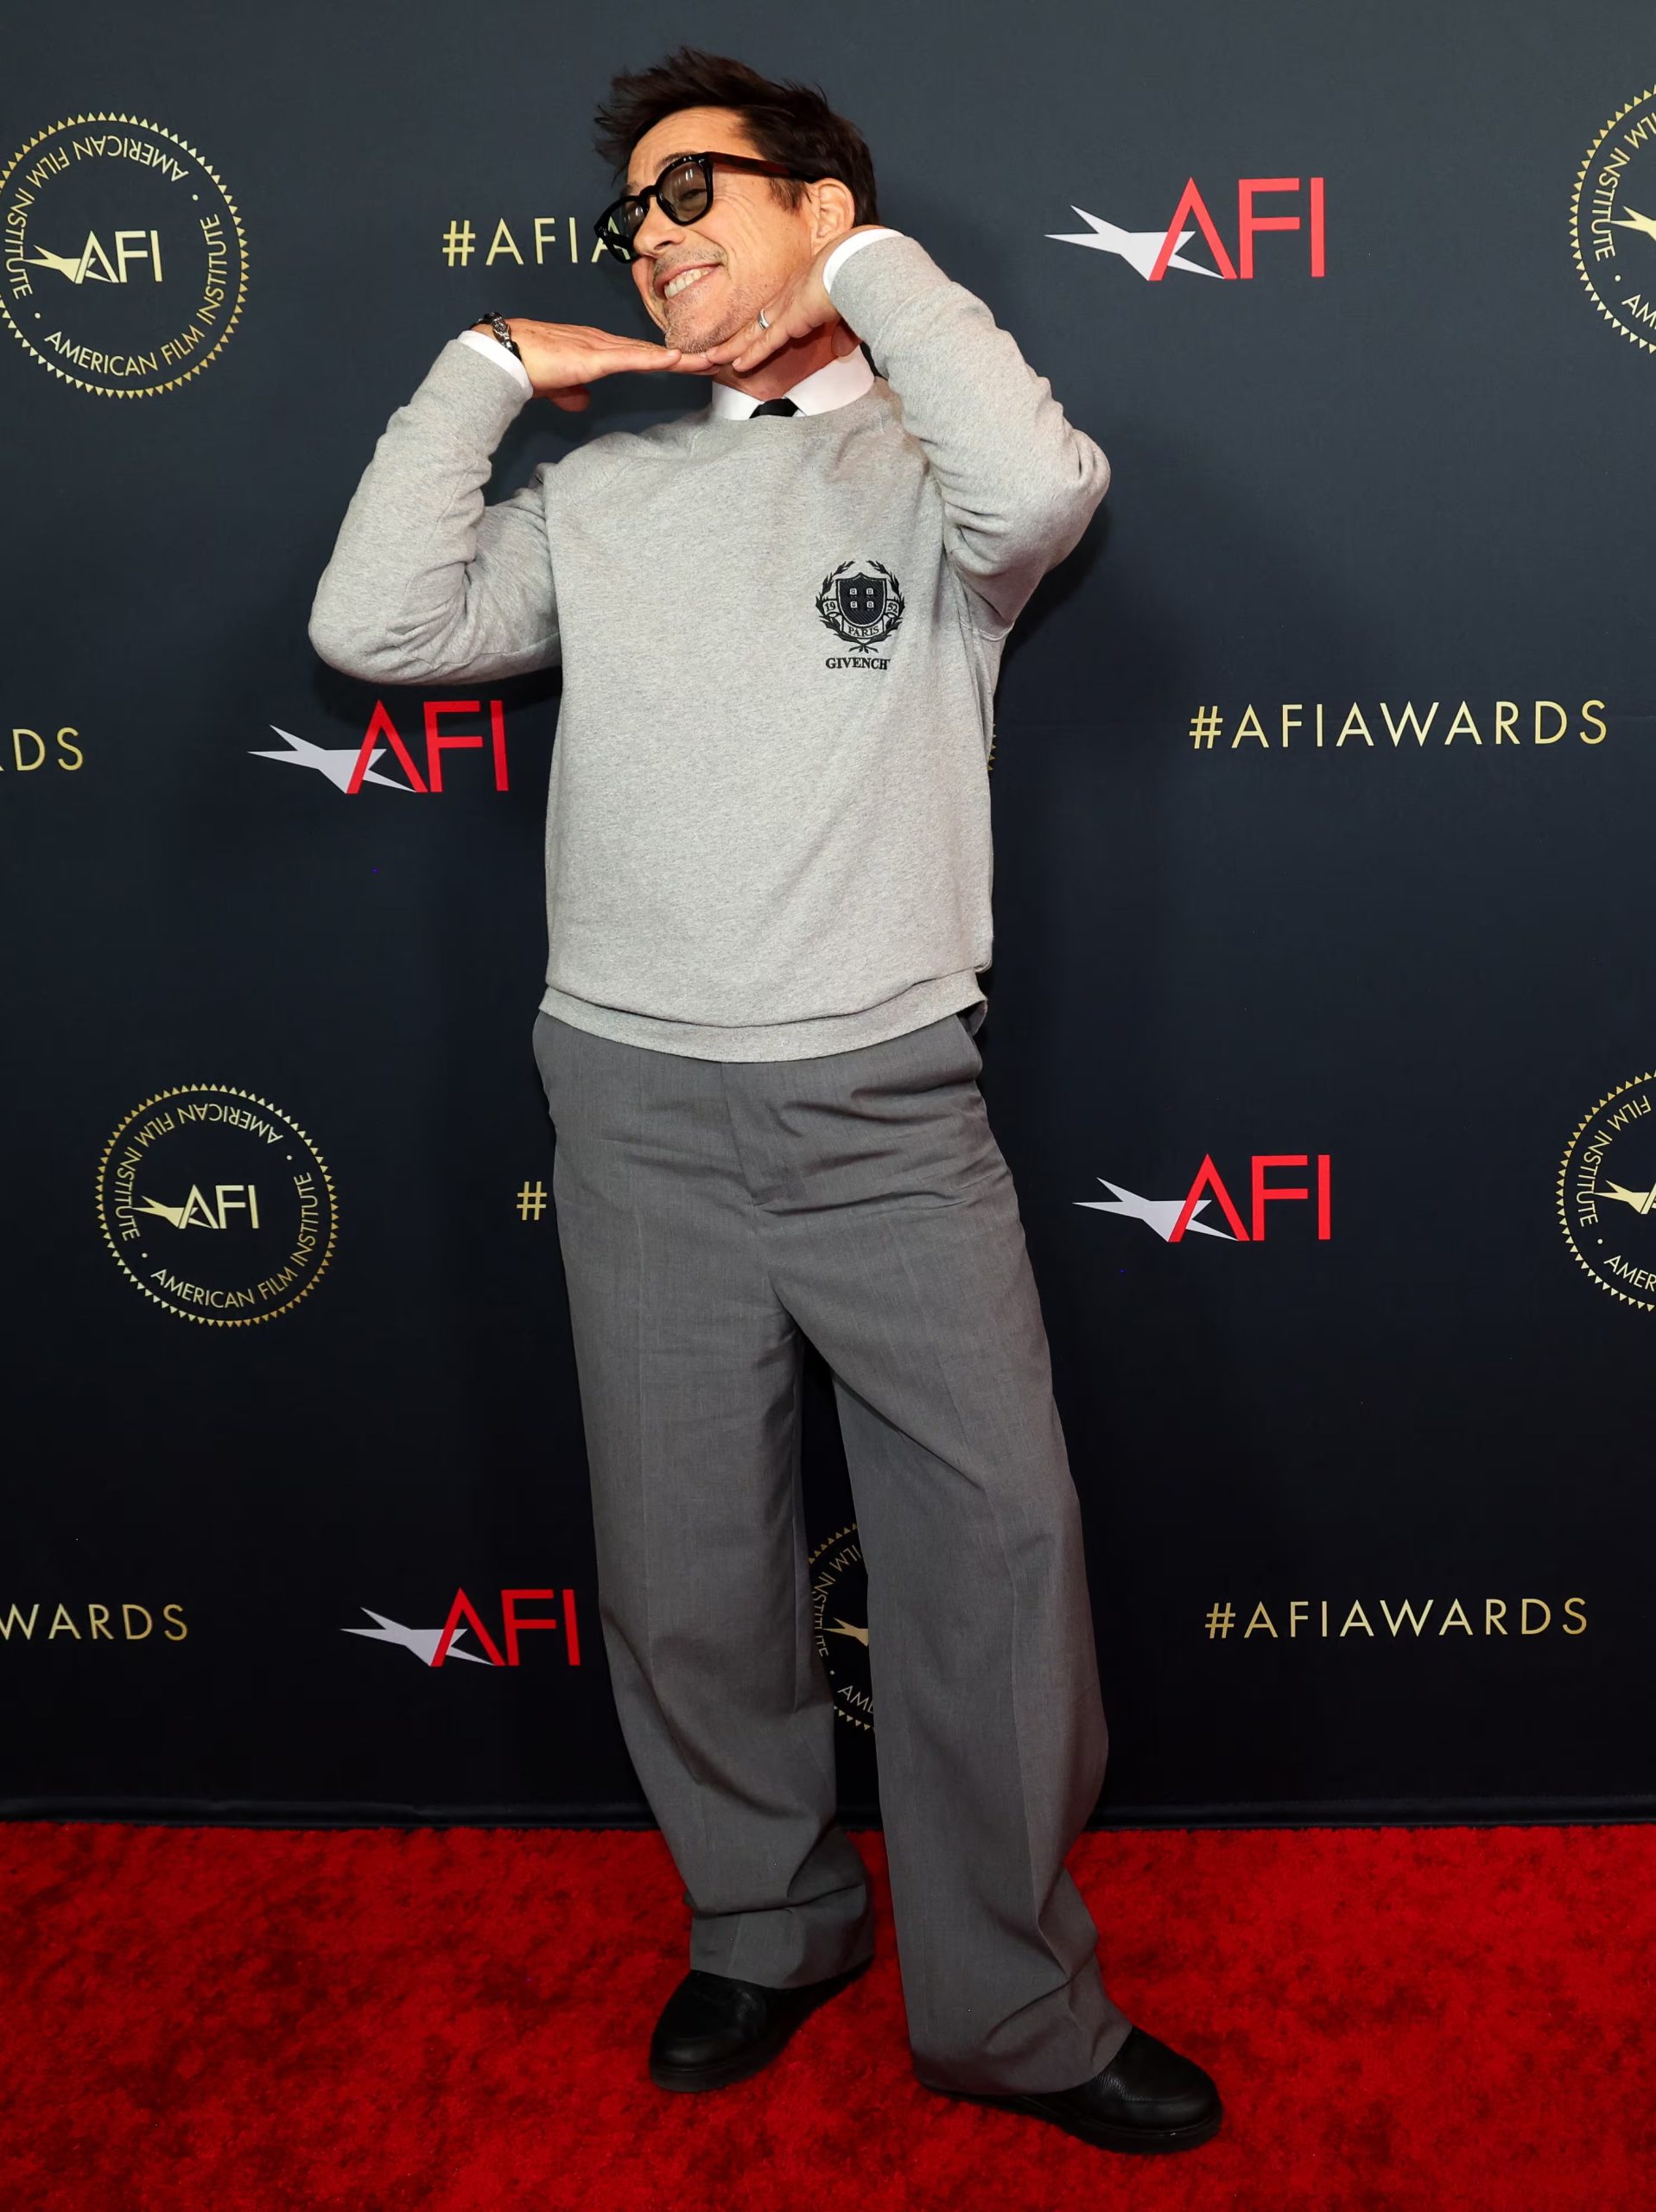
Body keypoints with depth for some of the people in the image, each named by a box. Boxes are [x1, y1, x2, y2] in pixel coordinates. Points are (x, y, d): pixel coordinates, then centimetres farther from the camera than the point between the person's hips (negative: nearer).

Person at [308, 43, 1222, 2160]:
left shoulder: (927, 470, 3)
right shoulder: (598, 494, 12)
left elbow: (1042, 491, -21)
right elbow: (374, 626, 0)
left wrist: (871, 264, -7)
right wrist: (484, 367, 4)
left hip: (889, 1108, -2)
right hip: (639, 1108, 3)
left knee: (1000, 1542, -1)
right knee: (685, 1576, 11)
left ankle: (1013, 2004, 19)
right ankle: (768, 1931, 34)